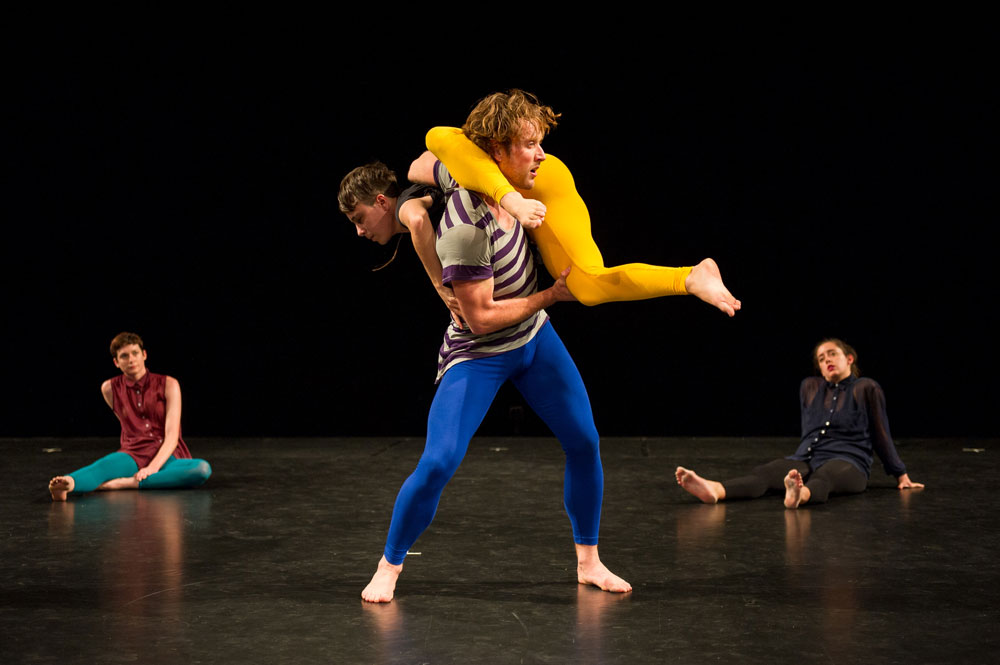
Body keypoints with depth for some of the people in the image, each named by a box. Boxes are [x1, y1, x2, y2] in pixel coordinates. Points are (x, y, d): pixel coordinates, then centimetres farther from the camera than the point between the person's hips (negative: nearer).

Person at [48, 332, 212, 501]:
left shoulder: (168, 385, -2)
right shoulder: (109, 389, 7)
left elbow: (172, 436, -11)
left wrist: (153, 467, -25)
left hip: (165, 457, -1)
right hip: (132, 455, 1)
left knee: (202, 469, -35)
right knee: (104, 466, -33)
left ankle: (126, 483, -42)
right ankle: (68, 484, -65)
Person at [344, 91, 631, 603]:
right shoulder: (466, 229, -32)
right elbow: (481, 317, -27)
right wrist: (550, 296, -19)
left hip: (535, 338, 8)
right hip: (478, 356, -8)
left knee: (584, 443, 8)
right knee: (438, 463, -18)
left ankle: (588, 562, 23)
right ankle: (388, 567, 3)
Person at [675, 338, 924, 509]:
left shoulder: (866, 389, 8)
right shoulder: (810, 387, 20)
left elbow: (881, 435, 12)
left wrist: (902, 476, 15)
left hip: (848, 463, -4)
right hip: (807, 459, 4)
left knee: (823, 477, -42)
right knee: (763, 473, -29)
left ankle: (799, 496, -79)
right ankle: (714, 490, -59)